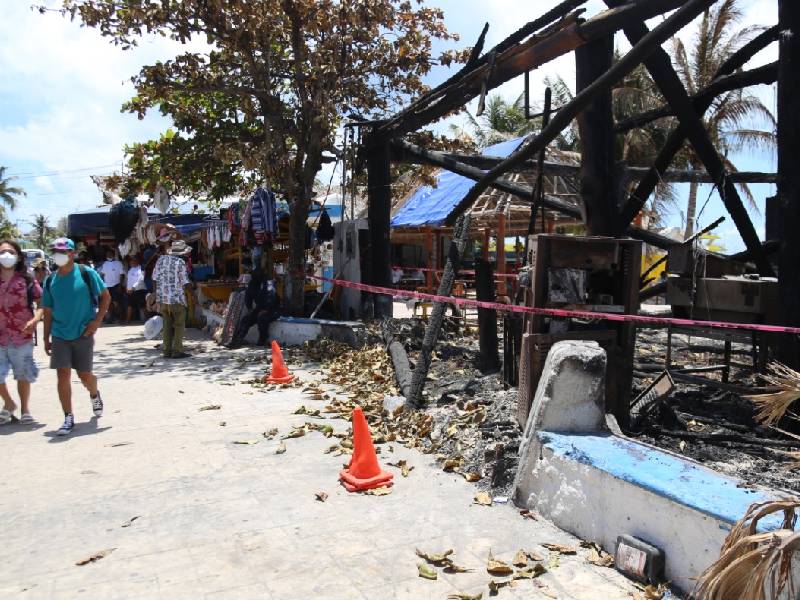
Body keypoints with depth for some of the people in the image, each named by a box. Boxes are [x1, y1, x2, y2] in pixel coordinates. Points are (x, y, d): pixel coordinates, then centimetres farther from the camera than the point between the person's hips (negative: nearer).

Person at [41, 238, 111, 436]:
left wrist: (97, 320, -9)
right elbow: (48, 312, 10)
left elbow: (105, 296, -1)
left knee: (84, 375, 6)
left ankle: (94, 395, 40)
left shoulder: (86, 273, -7)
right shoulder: (50, 281, 4)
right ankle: (68, 418, 5)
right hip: (60, 335, 3)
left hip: (83, 334, -2)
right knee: (63, 374, -4)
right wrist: (46, 338, 9)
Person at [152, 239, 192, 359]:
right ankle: (177, 350, 0)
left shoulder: (161, 259, 8)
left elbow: (155, 279, 9)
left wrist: (156, 295, 17)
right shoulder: (180, 263, -8)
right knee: (179, 325, 3)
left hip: (162, 298, 5)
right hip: (177, 298, -5)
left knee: (167, 325, 12)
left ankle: (167, 350, 14)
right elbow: (185, 283, -8)